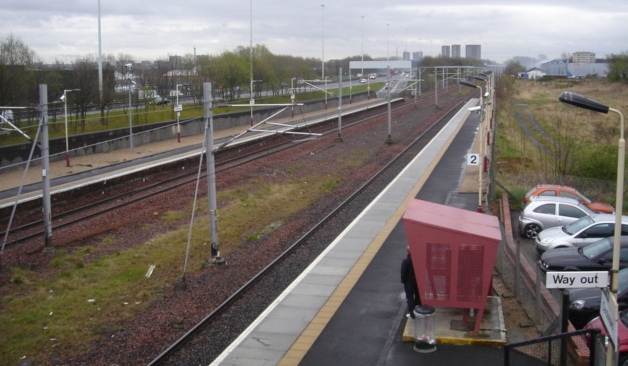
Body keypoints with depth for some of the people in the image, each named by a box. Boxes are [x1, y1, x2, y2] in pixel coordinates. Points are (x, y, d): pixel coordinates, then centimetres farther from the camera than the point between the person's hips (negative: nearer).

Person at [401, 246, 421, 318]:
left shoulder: (406, 261, -23)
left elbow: (403, 272, -17)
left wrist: (403, 280, -2)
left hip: (409, 282, -5)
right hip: (417, 280, 5)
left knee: (410, 298, 6)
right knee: (418, 296, 19)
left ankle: (412, 314, 11)